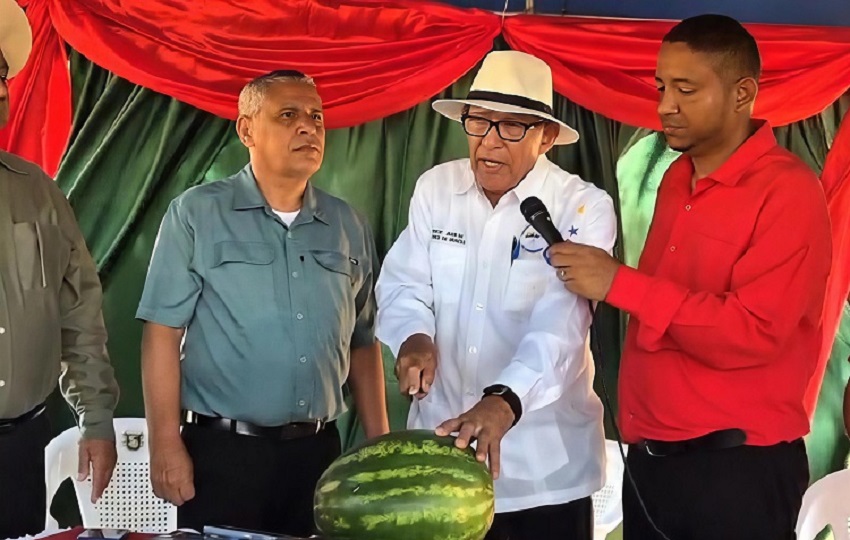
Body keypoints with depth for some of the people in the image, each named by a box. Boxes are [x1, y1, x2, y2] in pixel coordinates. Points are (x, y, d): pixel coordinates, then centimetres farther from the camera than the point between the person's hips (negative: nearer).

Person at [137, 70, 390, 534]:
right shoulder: (197, 214, -3)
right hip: (221, 451, -4)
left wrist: (380, 444, 9)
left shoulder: (348, 226, 9)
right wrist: (166, 445, -12)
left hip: (318, 451, 4)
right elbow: (163, 332, -6)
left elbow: (362, 342, 14)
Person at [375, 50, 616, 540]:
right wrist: (415, 337, -19)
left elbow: (559, 323, -21)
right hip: (438, 443, 3)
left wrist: (505, 400, -38)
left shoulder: (584, 207, -10)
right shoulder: (435, 188, 4)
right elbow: (404, 285, 4)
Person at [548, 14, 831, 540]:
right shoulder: (676, 179, 12)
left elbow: (754, 334, -20)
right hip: (650, 457, 7)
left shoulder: (787, 190, -12)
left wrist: (620, 283, -19)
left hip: (736, 469, -7)